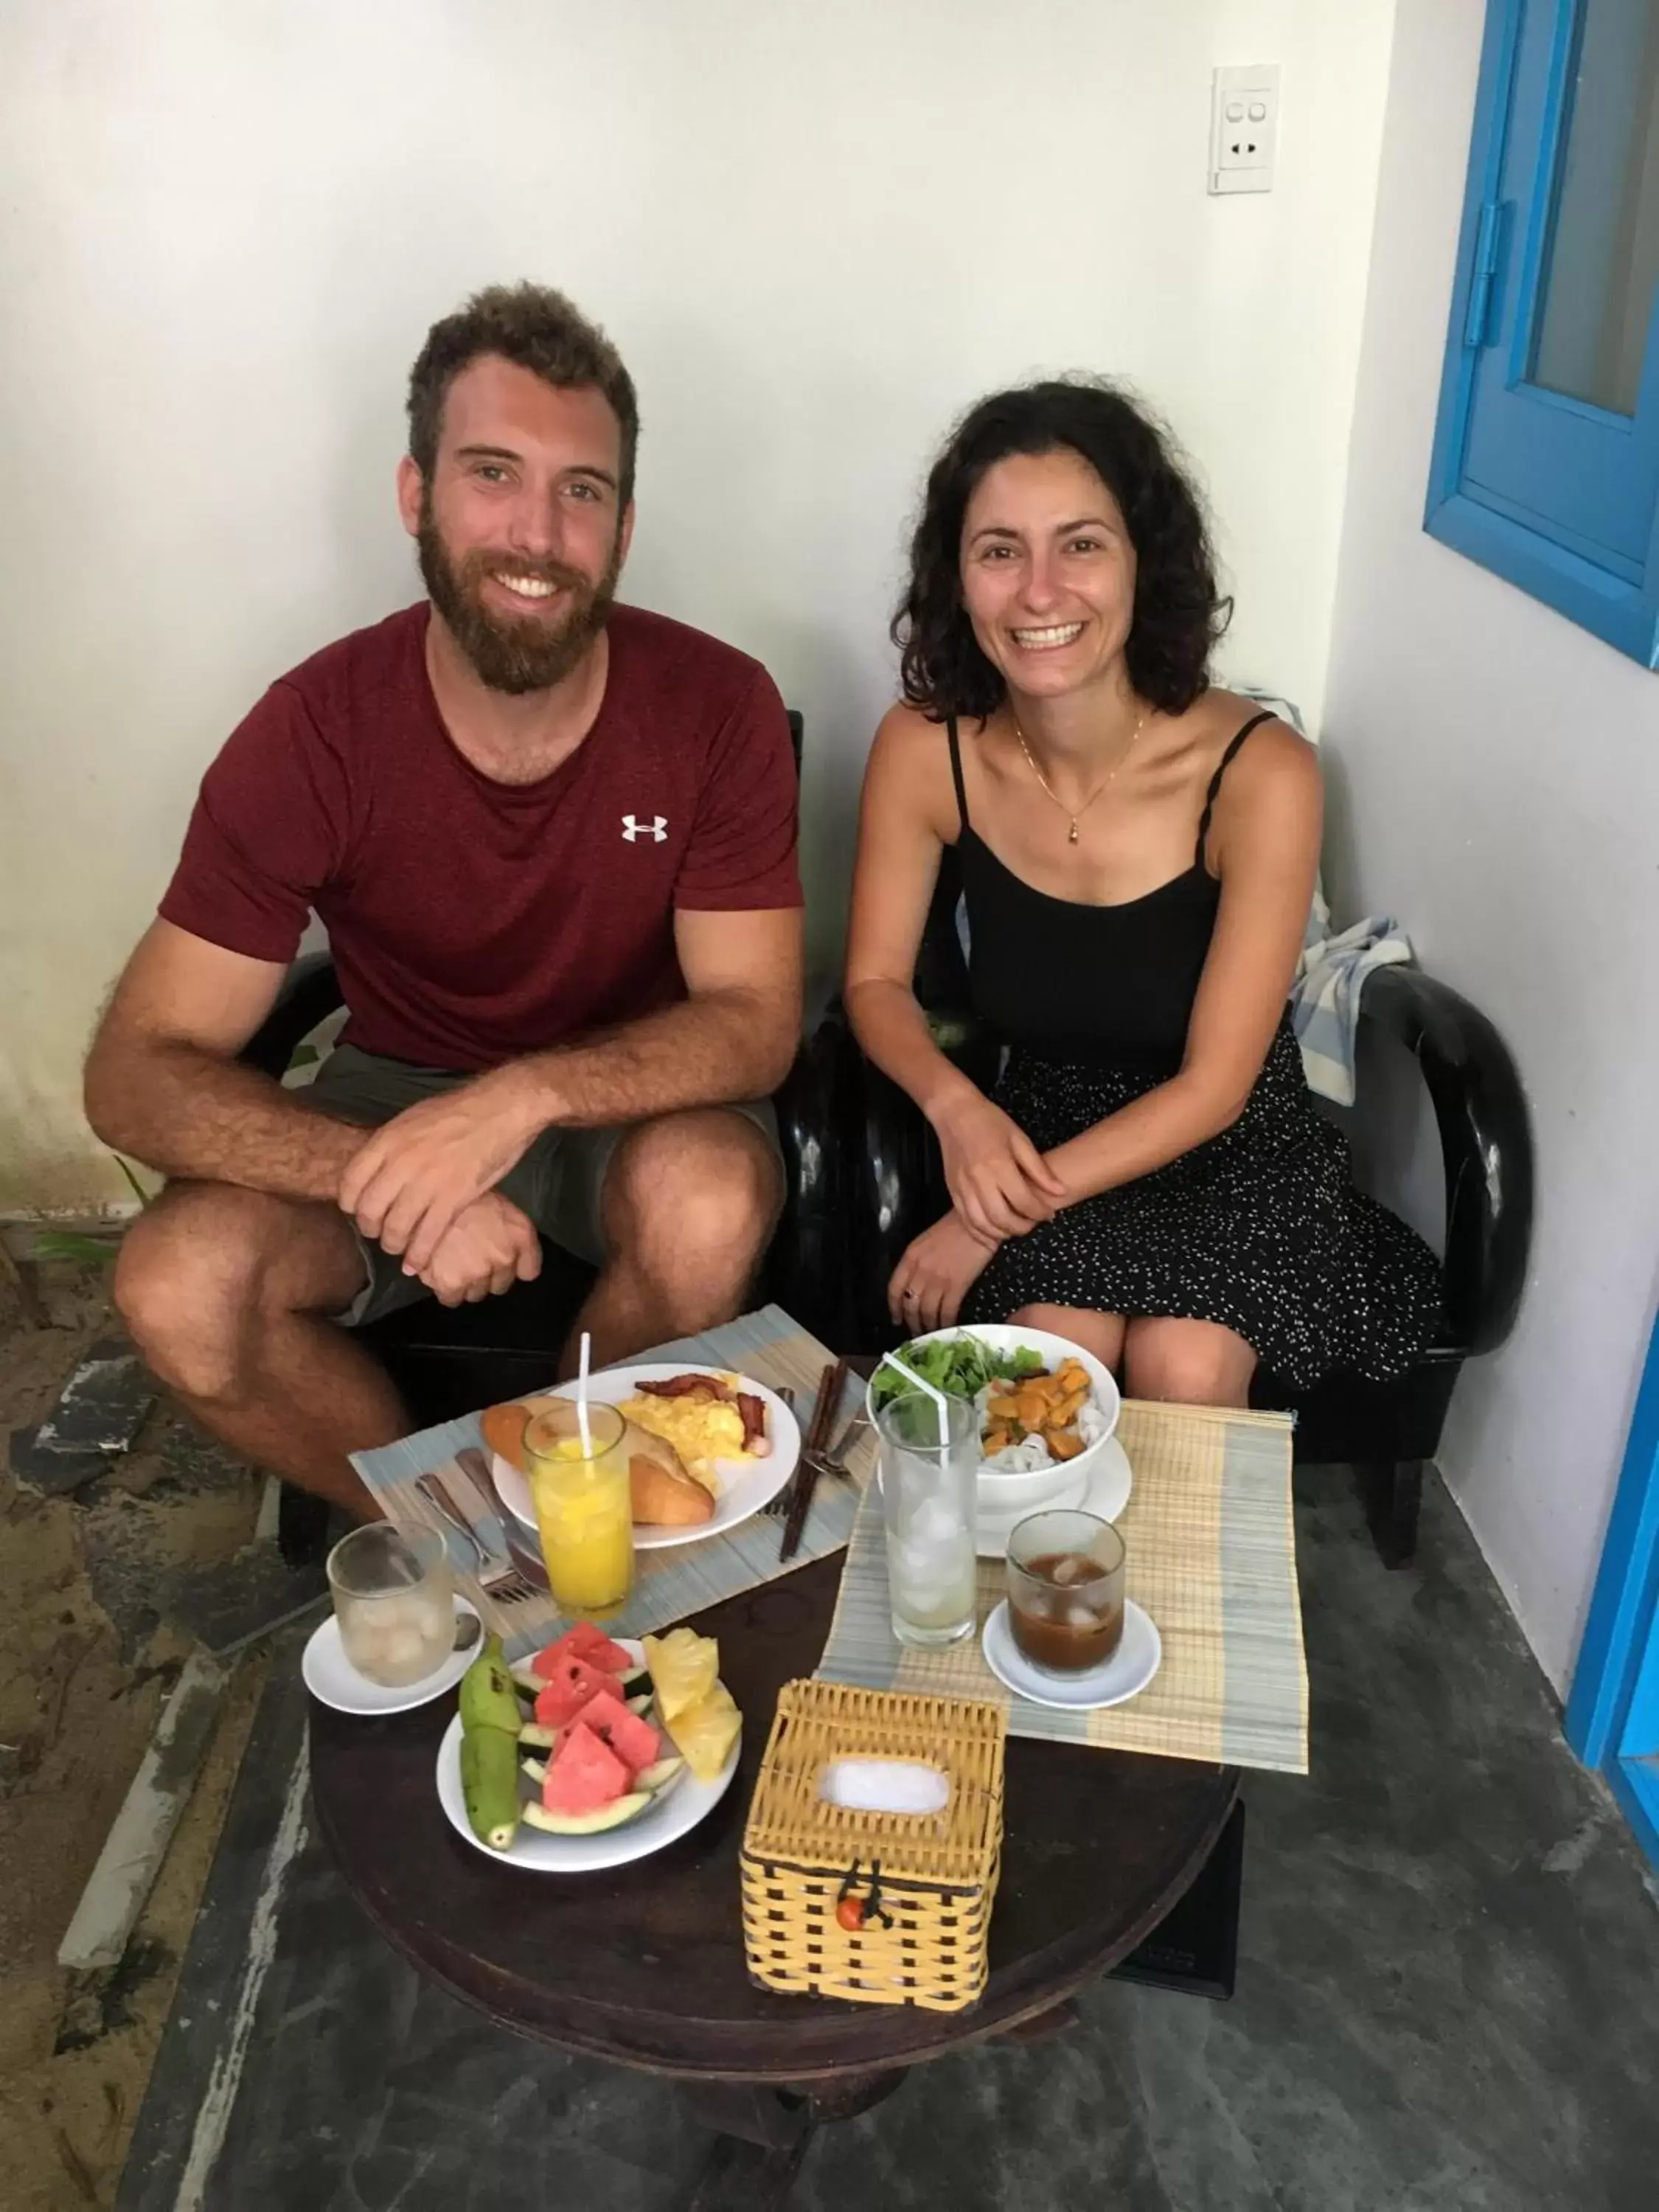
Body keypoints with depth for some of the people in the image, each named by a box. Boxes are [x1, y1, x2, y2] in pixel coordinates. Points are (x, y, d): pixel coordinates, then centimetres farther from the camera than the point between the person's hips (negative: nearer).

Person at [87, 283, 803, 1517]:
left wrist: (526, 1093, -37)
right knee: (177, 1290, -25)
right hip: (399, 1089, 1)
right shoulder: (314, 732, -18)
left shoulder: (716, 706, -18)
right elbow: (136, 1073, -19)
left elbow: (755, 1020, -18)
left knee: (708, 1205, -34)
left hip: (637, 1095, 0)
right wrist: (382, 1175, -38)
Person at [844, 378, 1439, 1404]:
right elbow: (877, 981, -3)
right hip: (1042, 1129, 2)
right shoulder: (923, 749, -15)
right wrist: (956, 1106, -24)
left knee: (1183, 1374, -24)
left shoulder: (1260, 772, -23)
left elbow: (1213, 1086, -19)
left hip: (1235, 1146, -1)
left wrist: (995, 1221, -23)